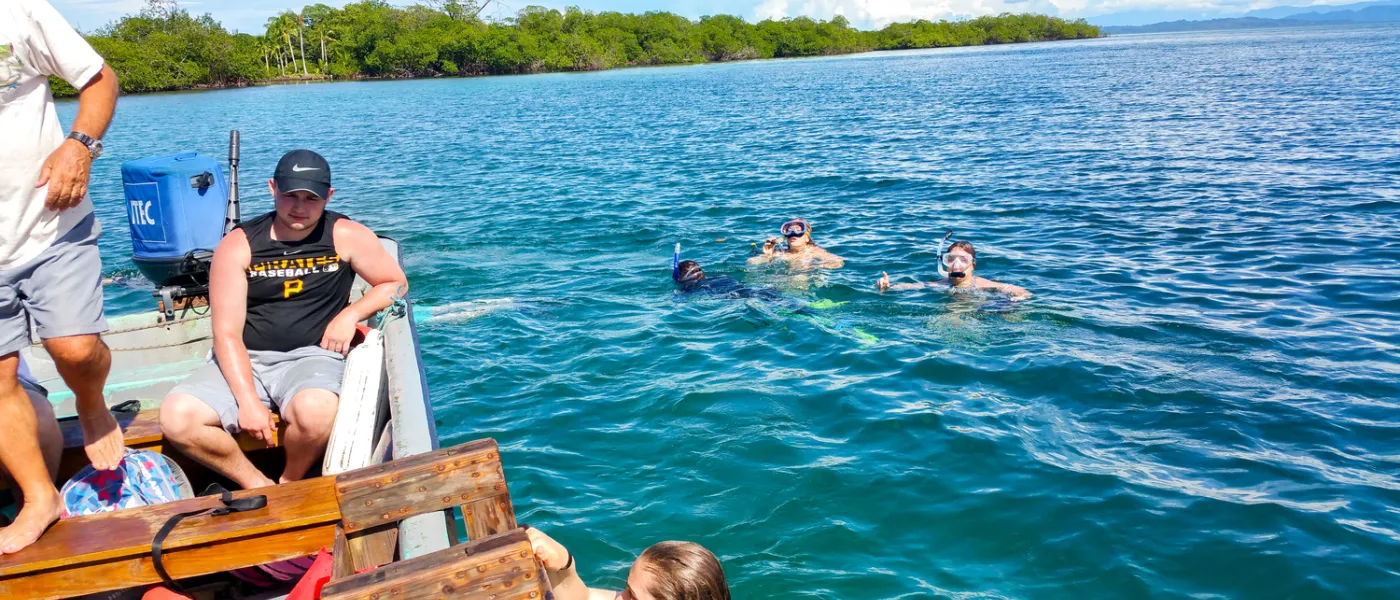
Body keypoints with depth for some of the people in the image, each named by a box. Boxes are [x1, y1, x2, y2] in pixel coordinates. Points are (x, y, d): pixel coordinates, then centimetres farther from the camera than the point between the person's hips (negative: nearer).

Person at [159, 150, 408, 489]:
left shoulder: (345, 237, 0)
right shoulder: (238, 245, -1)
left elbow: (396, 284, 11)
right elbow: (227, 334, -6)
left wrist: (350, 315, -8)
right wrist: (247, 400, -18)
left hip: (312, 356, -2)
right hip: (246, 360, 2)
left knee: (315, 410, -36)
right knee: (177, 417, -22)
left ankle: (290, 484, -4)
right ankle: (260, 486, -2)